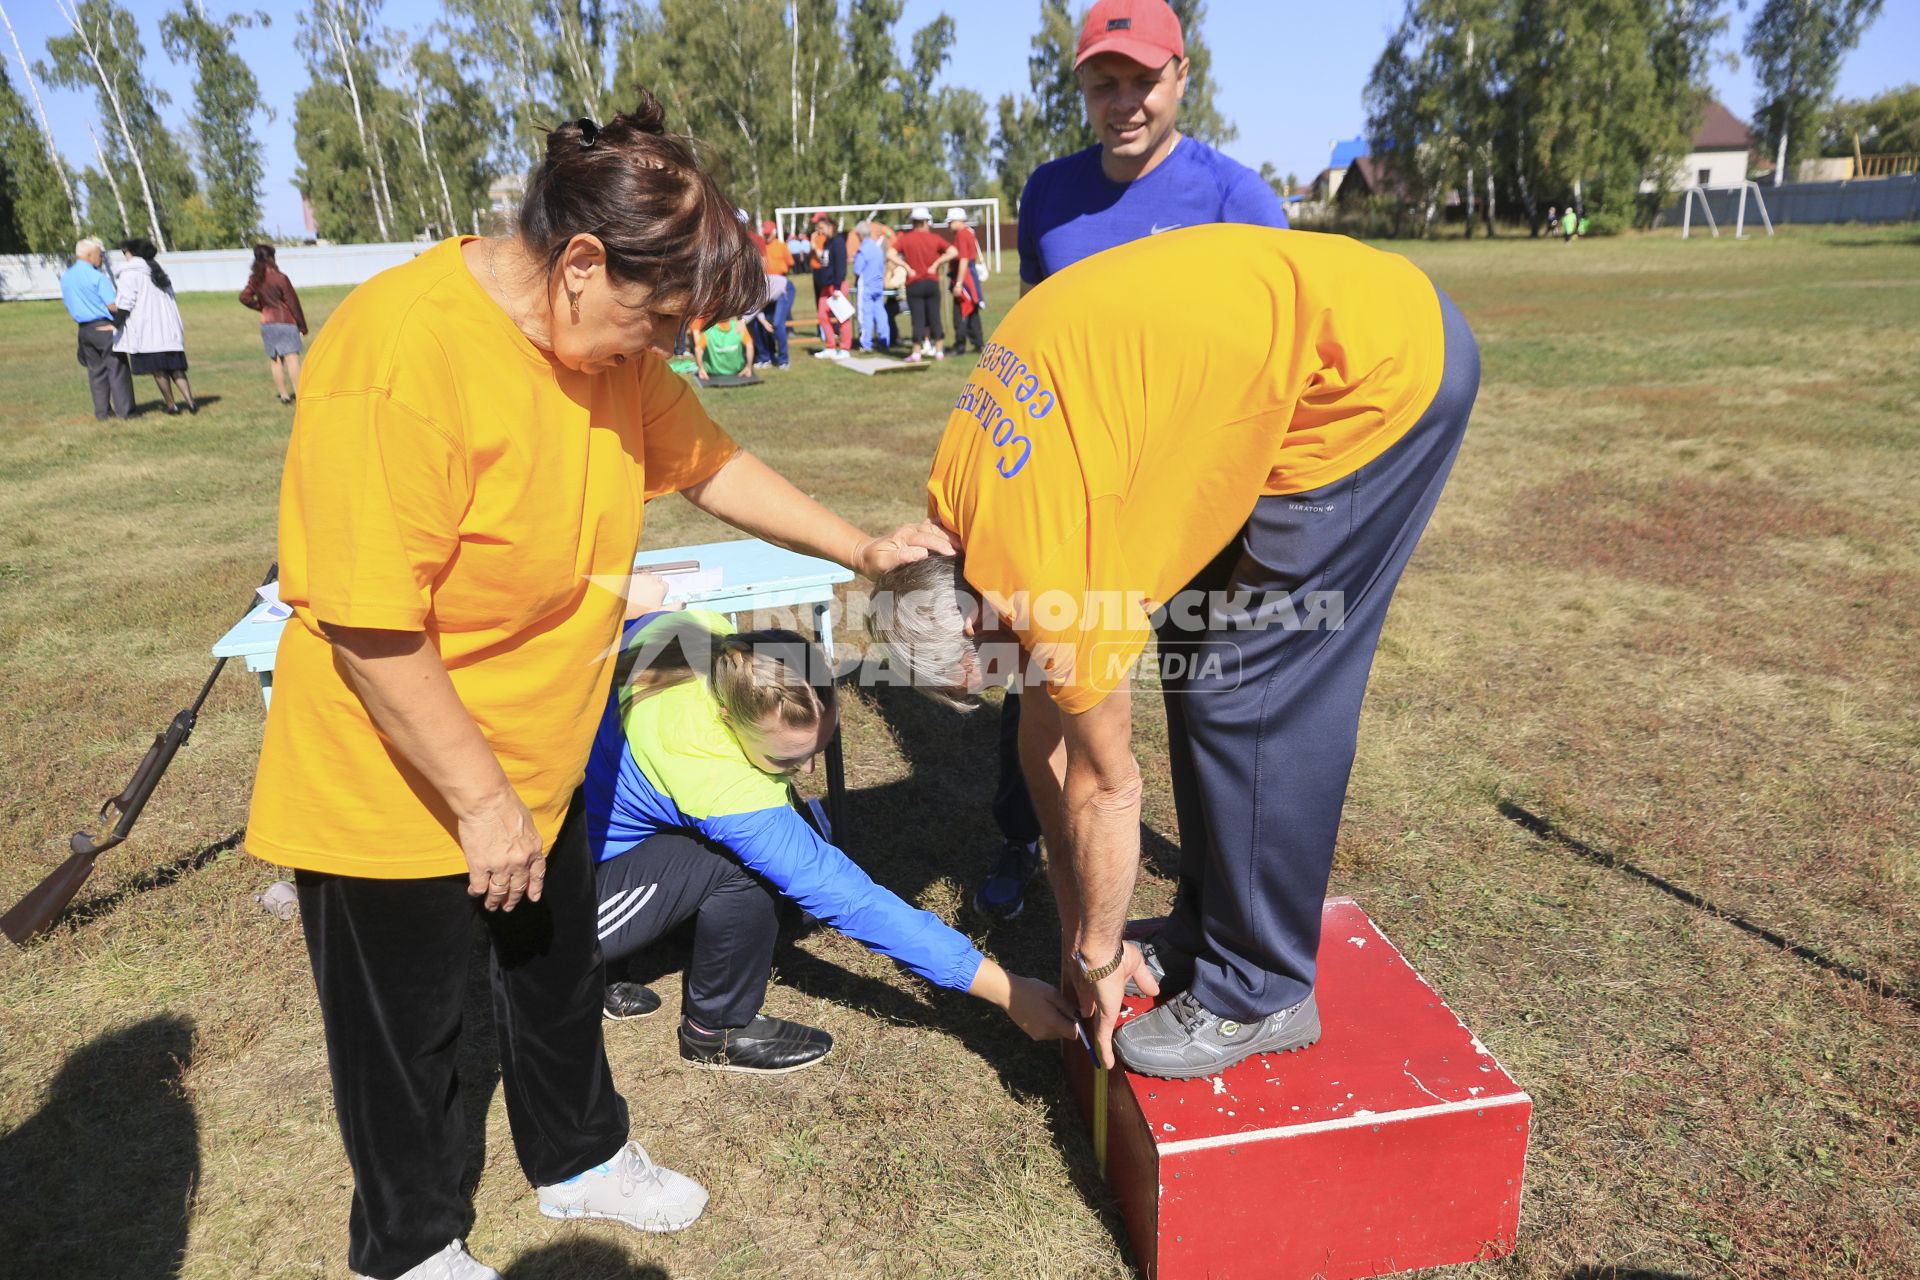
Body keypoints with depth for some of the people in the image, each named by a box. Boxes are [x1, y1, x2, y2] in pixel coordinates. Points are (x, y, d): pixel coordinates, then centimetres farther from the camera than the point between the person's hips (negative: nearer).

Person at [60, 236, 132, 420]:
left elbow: (67, 302, 16)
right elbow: (113, 305, -18)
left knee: (96, 370, 12)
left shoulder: (65, 277, 9)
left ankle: (102, 411, 12)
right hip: (105, 328, -7)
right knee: (117, 369, -3)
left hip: (84, 328, 7)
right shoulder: (97, 276, -14)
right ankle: (124, 410, -4)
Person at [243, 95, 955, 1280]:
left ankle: (581, 1160, 52)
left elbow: (708, 462, 7)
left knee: (561, 974, 25)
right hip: (398, 791, -7)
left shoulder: (609, 337, -6)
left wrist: (860, 548, 4)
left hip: (540, 768, 7)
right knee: (409, 1033, 16)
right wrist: (480, 801, -22)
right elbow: (369, 624, -29)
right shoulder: (402, 357, -30)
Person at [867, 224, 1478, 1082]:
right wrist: (1075, 923, 18)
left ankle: (1259, 995, 12)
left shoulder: (1042, 563, -22)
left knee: (1247, 691, -6)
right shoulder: (962, 496, 4)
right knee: (1196, 653, 10)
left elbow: (1107, 789, -8)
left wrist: (1097, 956, 9)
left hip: (1379, 366, -9)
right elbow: (1045, 724, 11)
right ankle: (1203, 937, 25)